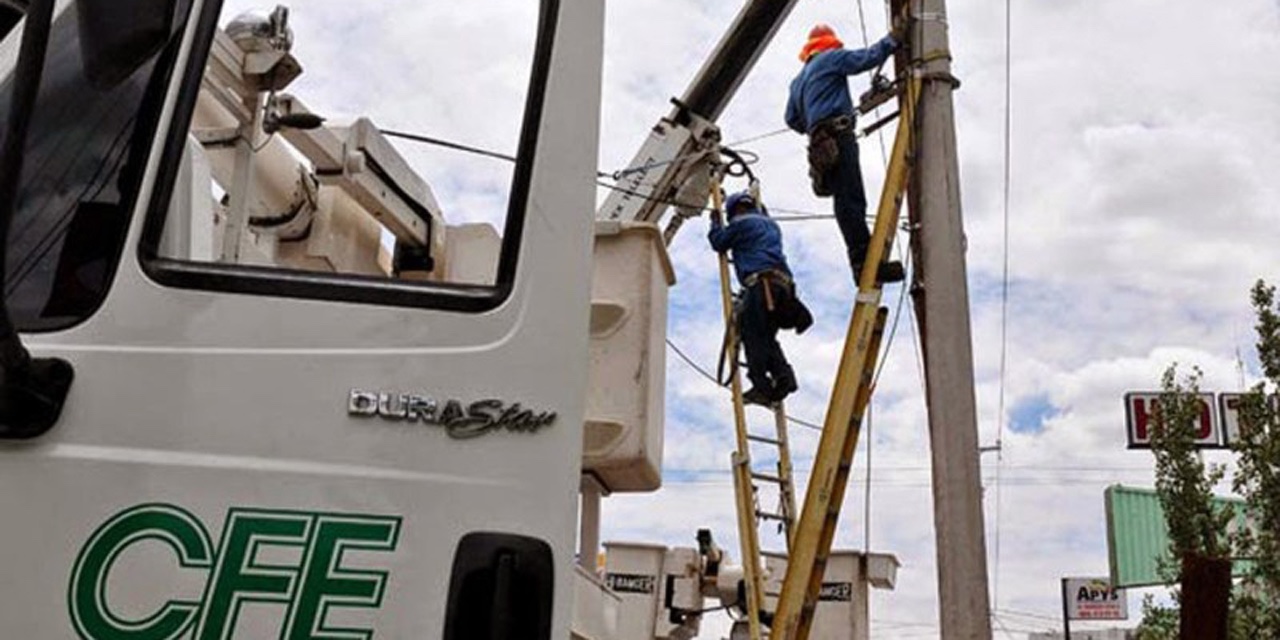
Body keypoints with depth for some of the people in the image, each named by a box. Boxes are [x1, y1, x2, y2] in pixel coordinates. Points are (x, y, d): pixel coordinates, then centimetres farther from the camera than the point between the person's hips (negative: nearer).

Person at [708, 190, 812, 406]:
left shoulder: (741, 223, 6)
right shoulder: (770, 224, 30)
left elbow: (719, 243, 11)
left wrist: (715, 223, 29)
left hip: (762, 282, -8)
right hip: (783, 283, 8)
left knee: (753, 335, -12)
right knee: (765, 337, 10)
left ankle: (761, 386, -22)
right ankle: (783, 376, -9)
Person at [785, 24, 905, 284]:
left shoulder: (798, 80, 32)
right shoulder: (831, 57, 10)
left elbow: (792, 119, 31)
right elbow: (866, 58, -2)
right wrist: (891, 40, 9)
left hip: (820, 141, 8)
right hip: (837, 131, -8)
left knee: (846, 199, -2)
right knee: (851, 198, -19)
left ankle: (864, 262, -11)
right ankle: (865, 261, -31)